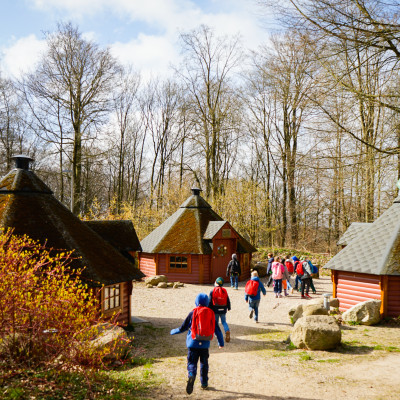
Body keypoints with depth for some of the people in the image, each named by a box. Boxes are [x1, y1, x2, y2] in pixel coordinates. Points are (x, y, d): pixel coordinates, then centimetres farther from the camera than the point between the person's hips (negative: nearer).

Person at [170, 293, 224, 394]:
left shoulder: (193, 313, -3)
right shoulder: (211, 314, 3)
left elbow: (183, 328, 1)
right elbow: (217, 330, 8)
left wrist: (173, 332, 20)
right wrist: (221, 343, 20)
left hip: (193, 343, -2)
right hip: (205, 344, 2)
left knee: (192, 363, 0)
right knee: (204, 363, 20)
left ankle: (191, 375, -29)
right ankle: (204, 383, 26)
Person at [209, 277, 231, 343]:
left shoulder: (212, 291, -10)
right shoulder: (224, 291, 0)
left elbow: (209, 301, -9)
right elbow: (228, 300, 7)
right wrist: (228, 308, 21)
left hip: (215, 309, -3)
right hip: (223, 309, 3)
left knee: (215, 322, 13)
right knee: (224, 322, 13)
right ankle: (227, 331, -11)